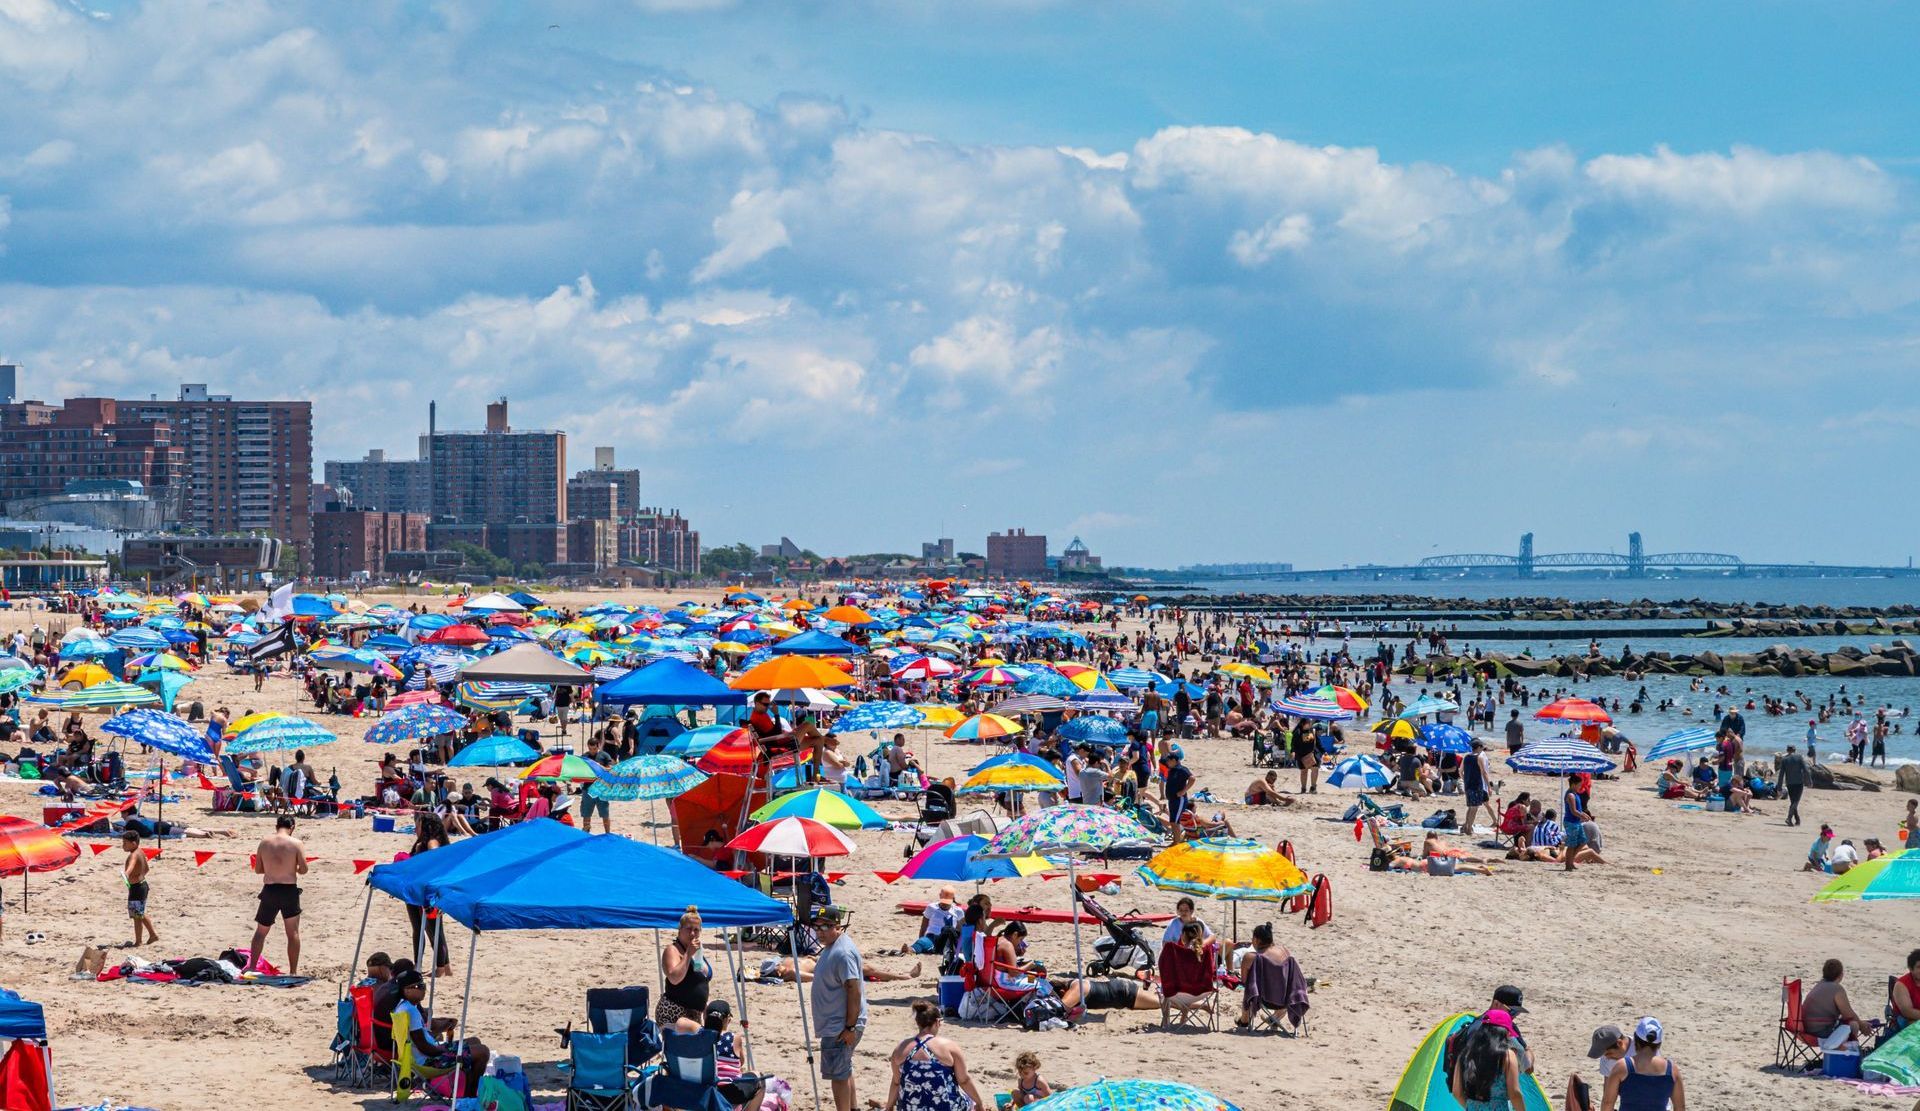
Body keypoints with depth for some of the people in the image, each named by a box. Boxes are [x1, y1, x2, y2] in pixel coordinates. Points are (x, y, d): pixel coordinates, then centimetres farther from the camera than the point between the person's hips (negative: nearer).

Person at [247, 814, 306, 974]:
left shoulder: (264, 843, 0)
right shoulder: (296, 844, -7)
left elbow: (257, 869, 6)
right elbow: (303, 870, -9)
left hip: (269, 890, 2)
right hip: (289, 890, -2)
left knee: (260, 931, 16)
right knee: (293, 932, 8)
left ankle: (251, 967, 18)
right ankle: (293, 971, 9)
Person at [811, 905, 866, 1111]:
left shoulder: (843, 952, -22)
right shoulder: (830, 948, 12)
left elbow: (854, 990, -25)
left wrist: (850, 1027, -25)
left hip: (840, 1027, -11)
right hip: (835, 1024, 11)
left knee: (838, 1073, -8)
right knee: (844, 1071, 21)